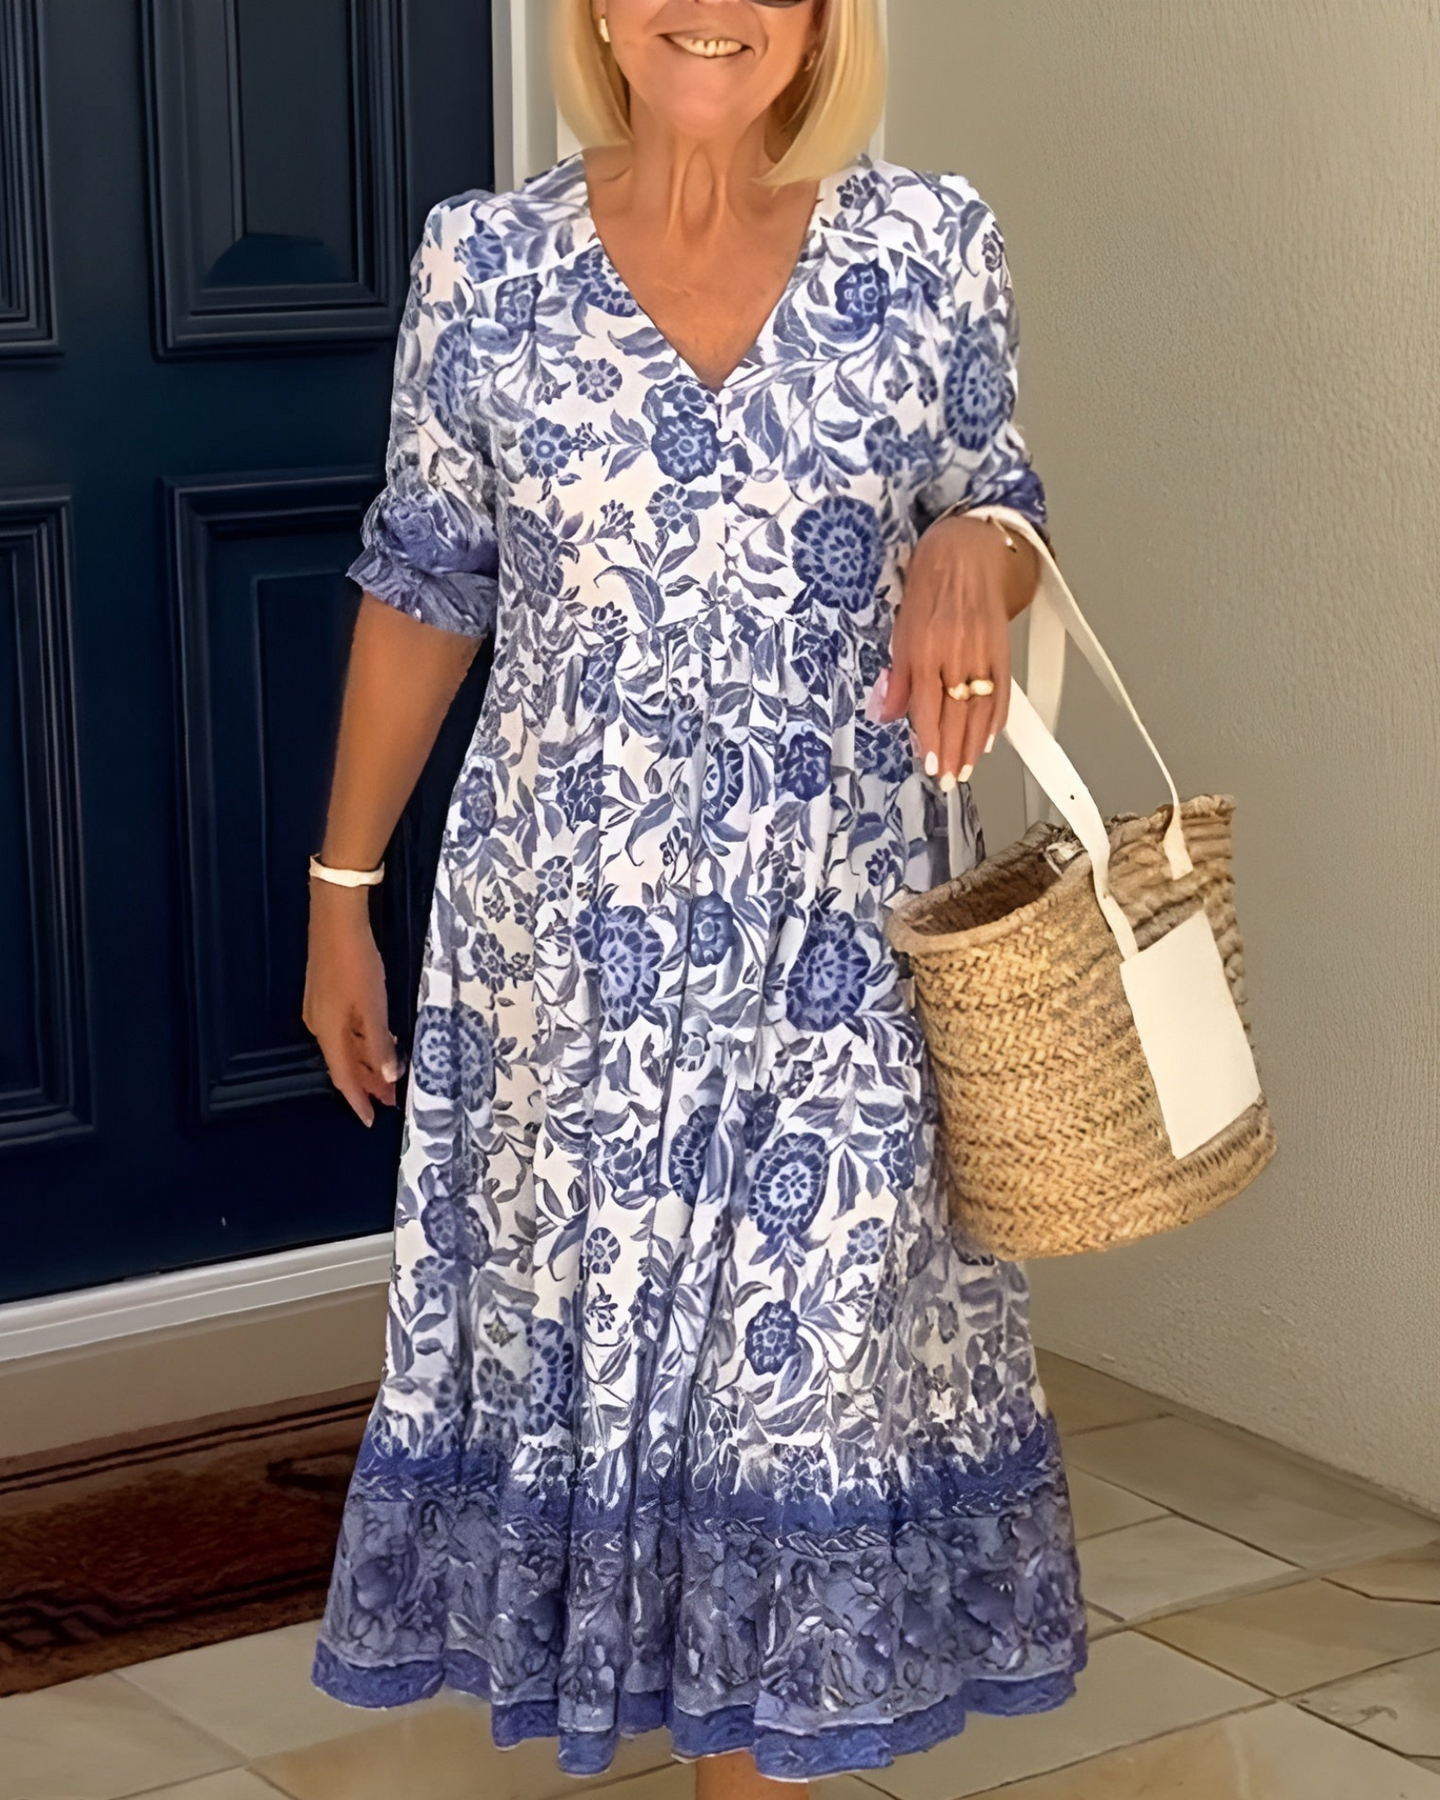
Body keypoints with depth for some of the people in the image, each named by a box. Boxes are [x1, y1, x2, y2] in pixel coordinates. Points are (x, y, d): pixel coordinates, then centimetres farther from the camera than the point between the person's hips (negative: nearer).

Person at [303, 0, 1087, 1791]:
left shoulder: (932, 245, -2)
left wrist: (975, 550, -15)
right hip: (565, 930, 0)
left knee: (810, 1340, 6)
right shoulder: (482, 263, -2)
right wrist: (340, 884, 7)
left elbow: (997, 513, 10)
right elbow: (422, 592, 5)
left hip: (841, 929, 0)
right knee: (582, 1320, 8)